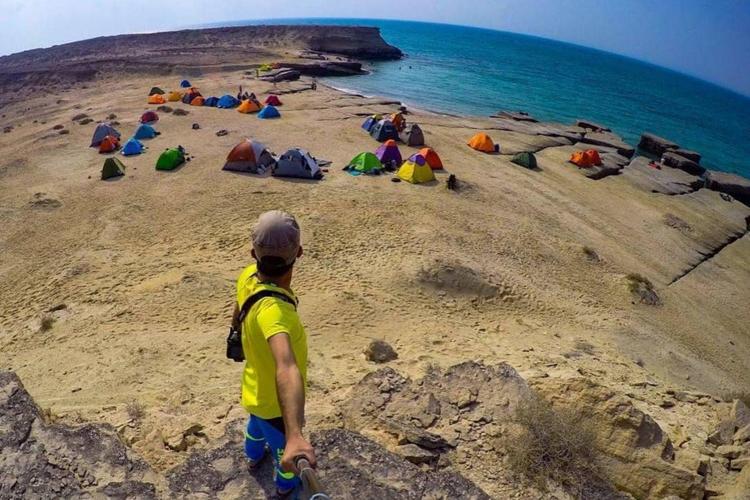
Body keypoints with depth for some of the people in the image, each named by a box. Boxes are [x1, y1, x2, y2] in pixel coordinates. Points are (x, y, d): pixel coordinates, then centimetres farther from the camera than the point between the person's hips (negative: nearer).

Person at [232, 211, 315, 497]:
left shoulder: (249, 277, -21)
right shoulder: (274, 310, -47)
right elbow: (287, 370, -64)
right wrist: (295, 436, -76)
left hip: (256, 387, 7)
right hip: (275, 402, -7)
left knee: (257, 424, 41)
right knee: (284, 447, 29)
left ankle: (254, 456, 74)